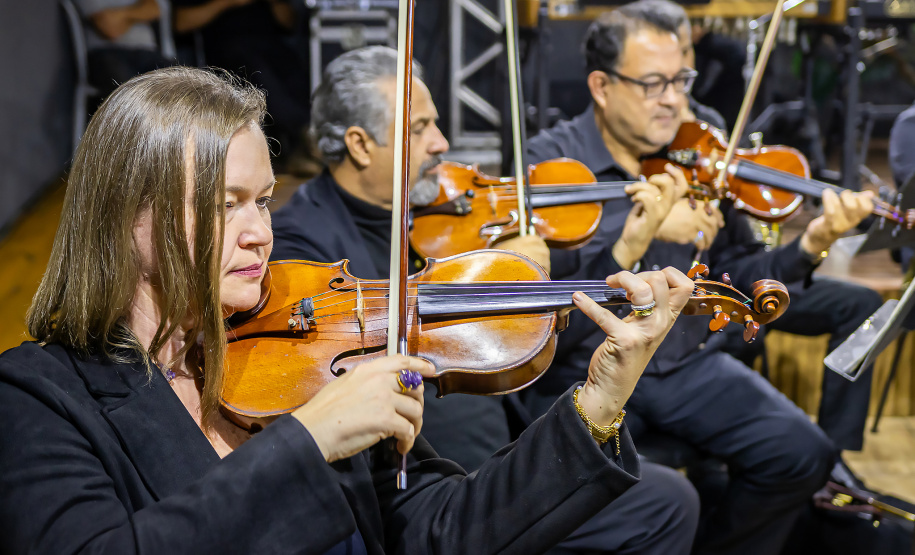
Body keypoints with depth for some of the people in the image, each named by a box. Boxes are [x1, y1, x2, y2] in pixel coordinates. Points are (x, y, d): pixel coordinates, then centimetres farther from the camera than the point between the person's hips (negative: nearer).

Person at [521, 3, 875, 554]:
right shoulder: (552, 161, -7)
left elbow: (736, 276, 6)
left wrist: (809, 247, -11)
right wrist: (638, 235, -31)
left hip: (689, 363, 4)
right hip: (586, 373, -4)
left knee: (803, 454, -13)